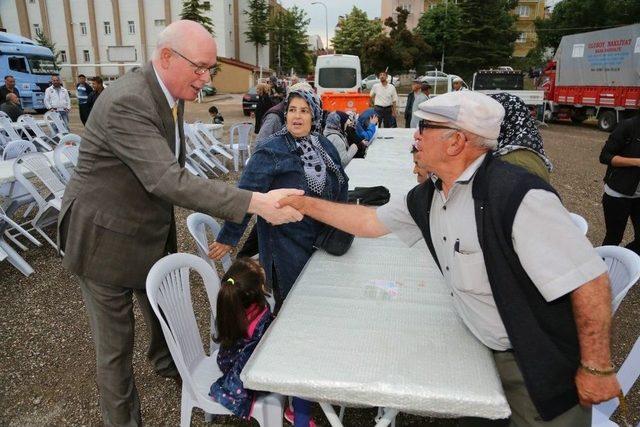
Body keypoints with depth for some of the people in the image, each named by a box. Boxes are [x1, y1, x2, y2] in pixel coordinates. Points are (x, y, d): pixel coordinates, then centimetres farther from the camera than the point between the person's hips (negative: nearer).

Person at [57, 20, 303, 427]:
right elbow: (168, 180, -40)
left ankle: (167, 361, 55)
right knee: (116, 342, 8)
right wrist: (256, 202, -45)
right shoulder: (126, 103, -29)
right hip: (105, 238, -8)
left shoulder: (171, 92, 0)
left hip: (153, 231, 8)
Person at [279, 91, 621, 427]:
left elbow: (590, 281, -26)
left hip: (541, 368, -7)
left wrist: (597, 368, -18)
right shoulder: (427, 198, -5)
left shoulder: (519, 198, -30)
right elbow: (370, 221, 7)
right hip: (485, 351, 7)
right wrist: (304, 204, 6)